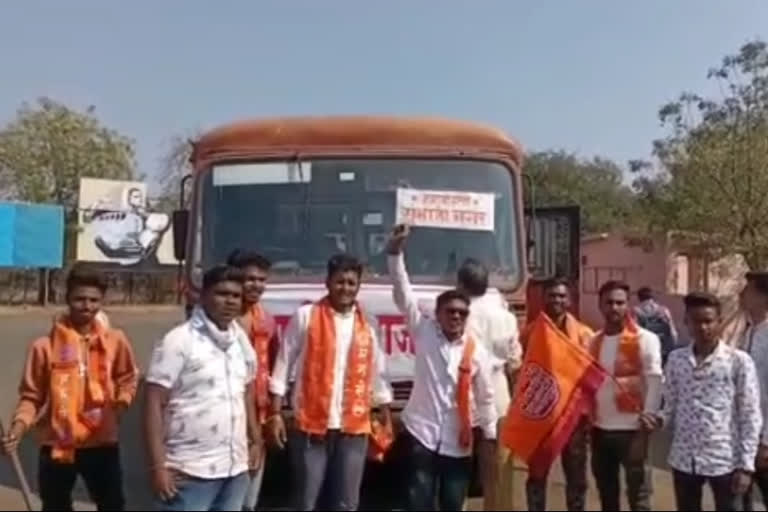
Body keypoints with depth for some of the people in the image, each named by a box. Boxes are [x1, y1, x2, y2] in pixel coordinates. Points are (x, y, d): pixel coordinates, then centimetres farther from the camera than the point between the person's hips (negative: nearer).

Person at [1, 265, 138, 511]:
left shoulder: (115, 341, -4)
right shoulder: (46, 345, -8)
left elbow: (128, 378, 12)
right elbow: (31, 395, -3)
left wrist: (121, 403, -5)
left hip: (102, 443, 1)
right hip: (57, 445, 0)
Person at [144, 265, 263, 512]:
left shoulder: (241, 339, 8)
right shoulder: (179, 341, -12)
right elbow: (155, 404, -14)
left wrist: (255, 439, 17)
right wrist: (158, 465, -17)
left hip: (235, 467, 7)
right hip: (190, 470, -6)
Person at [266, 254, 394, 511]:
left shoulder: (366, 324, 8)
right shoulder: (306, 316, -3)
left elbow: (377, 374, 14)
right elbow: (283, 366, -1)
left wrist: (386, 417, 12)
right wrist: (275, 413, -6)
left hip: (354, 428, 3)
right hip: (311, 425, -3)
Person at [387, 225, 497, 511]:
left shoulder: (476, 351, -1)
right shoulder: (424, 333, -4)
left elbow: (485, 397, 5)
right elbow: (403, 296, -13)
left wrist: (490, 435, 4)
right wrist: (396, 253, -22)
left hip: (458, 441, 2)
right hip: (422, 433, -2)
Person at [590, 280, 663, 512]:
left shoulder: (645, 339, -6)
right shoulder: (594, 341, 10)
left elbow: (655, 380, -11)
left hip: (631, 428, -5)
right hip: (600, 428, 5)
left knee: (638, 493, 2)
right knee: (606, 492, 16)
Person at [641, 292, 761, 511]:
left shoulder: (739, 361, -7)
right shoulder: (676, 359, 4)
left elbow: (750, 416, -6)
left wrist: (746, 465, -9)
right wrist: (659, 419, -11)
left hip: (724, 461, -3)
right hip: (684, 460, 3)